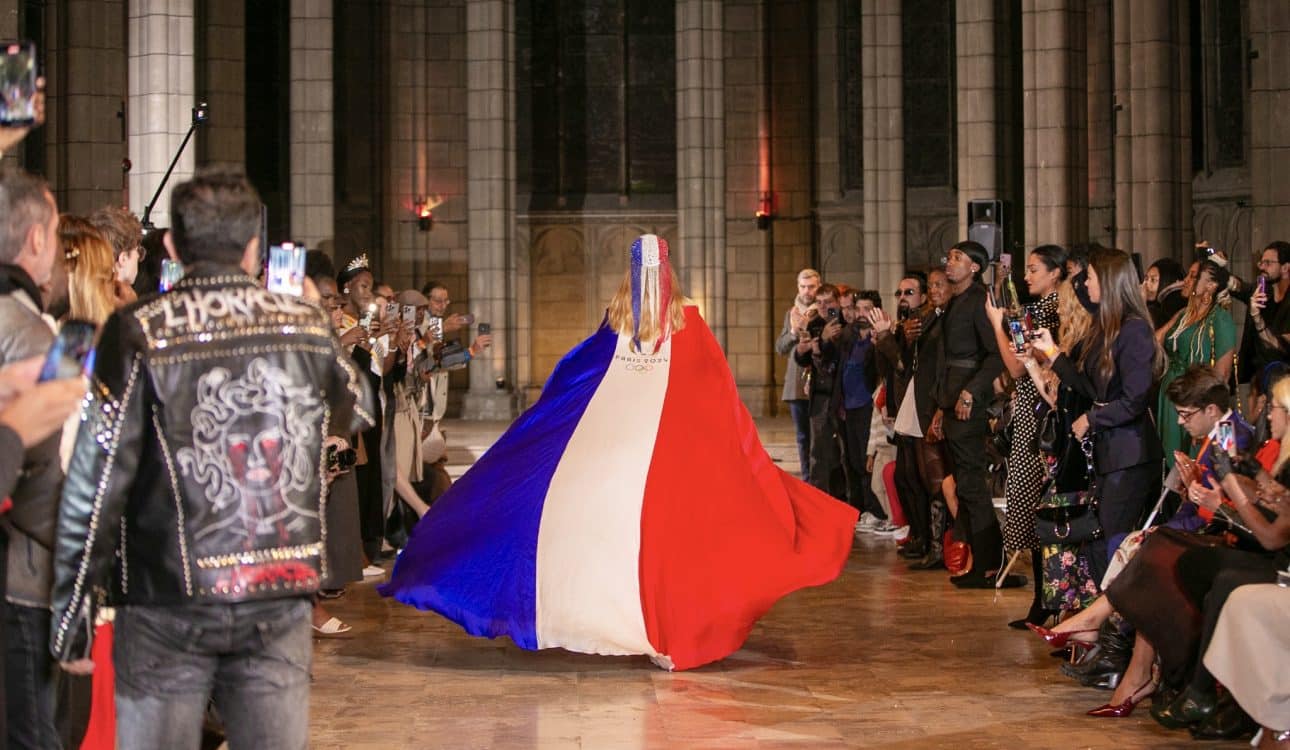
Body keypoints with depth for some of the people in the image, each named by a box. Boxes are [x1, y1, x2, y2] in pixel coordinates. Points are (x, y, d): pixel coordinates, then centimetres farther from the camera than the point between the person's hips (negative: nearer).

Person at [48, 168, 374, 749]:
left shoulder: (138, 332, -8)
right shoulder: (307, 326, 3)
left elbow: (97, 477, -11)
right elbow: (356, 412, 23)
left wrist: (71, 611, -4)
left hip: (168, 600, -3)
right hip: (281, 598, 3)